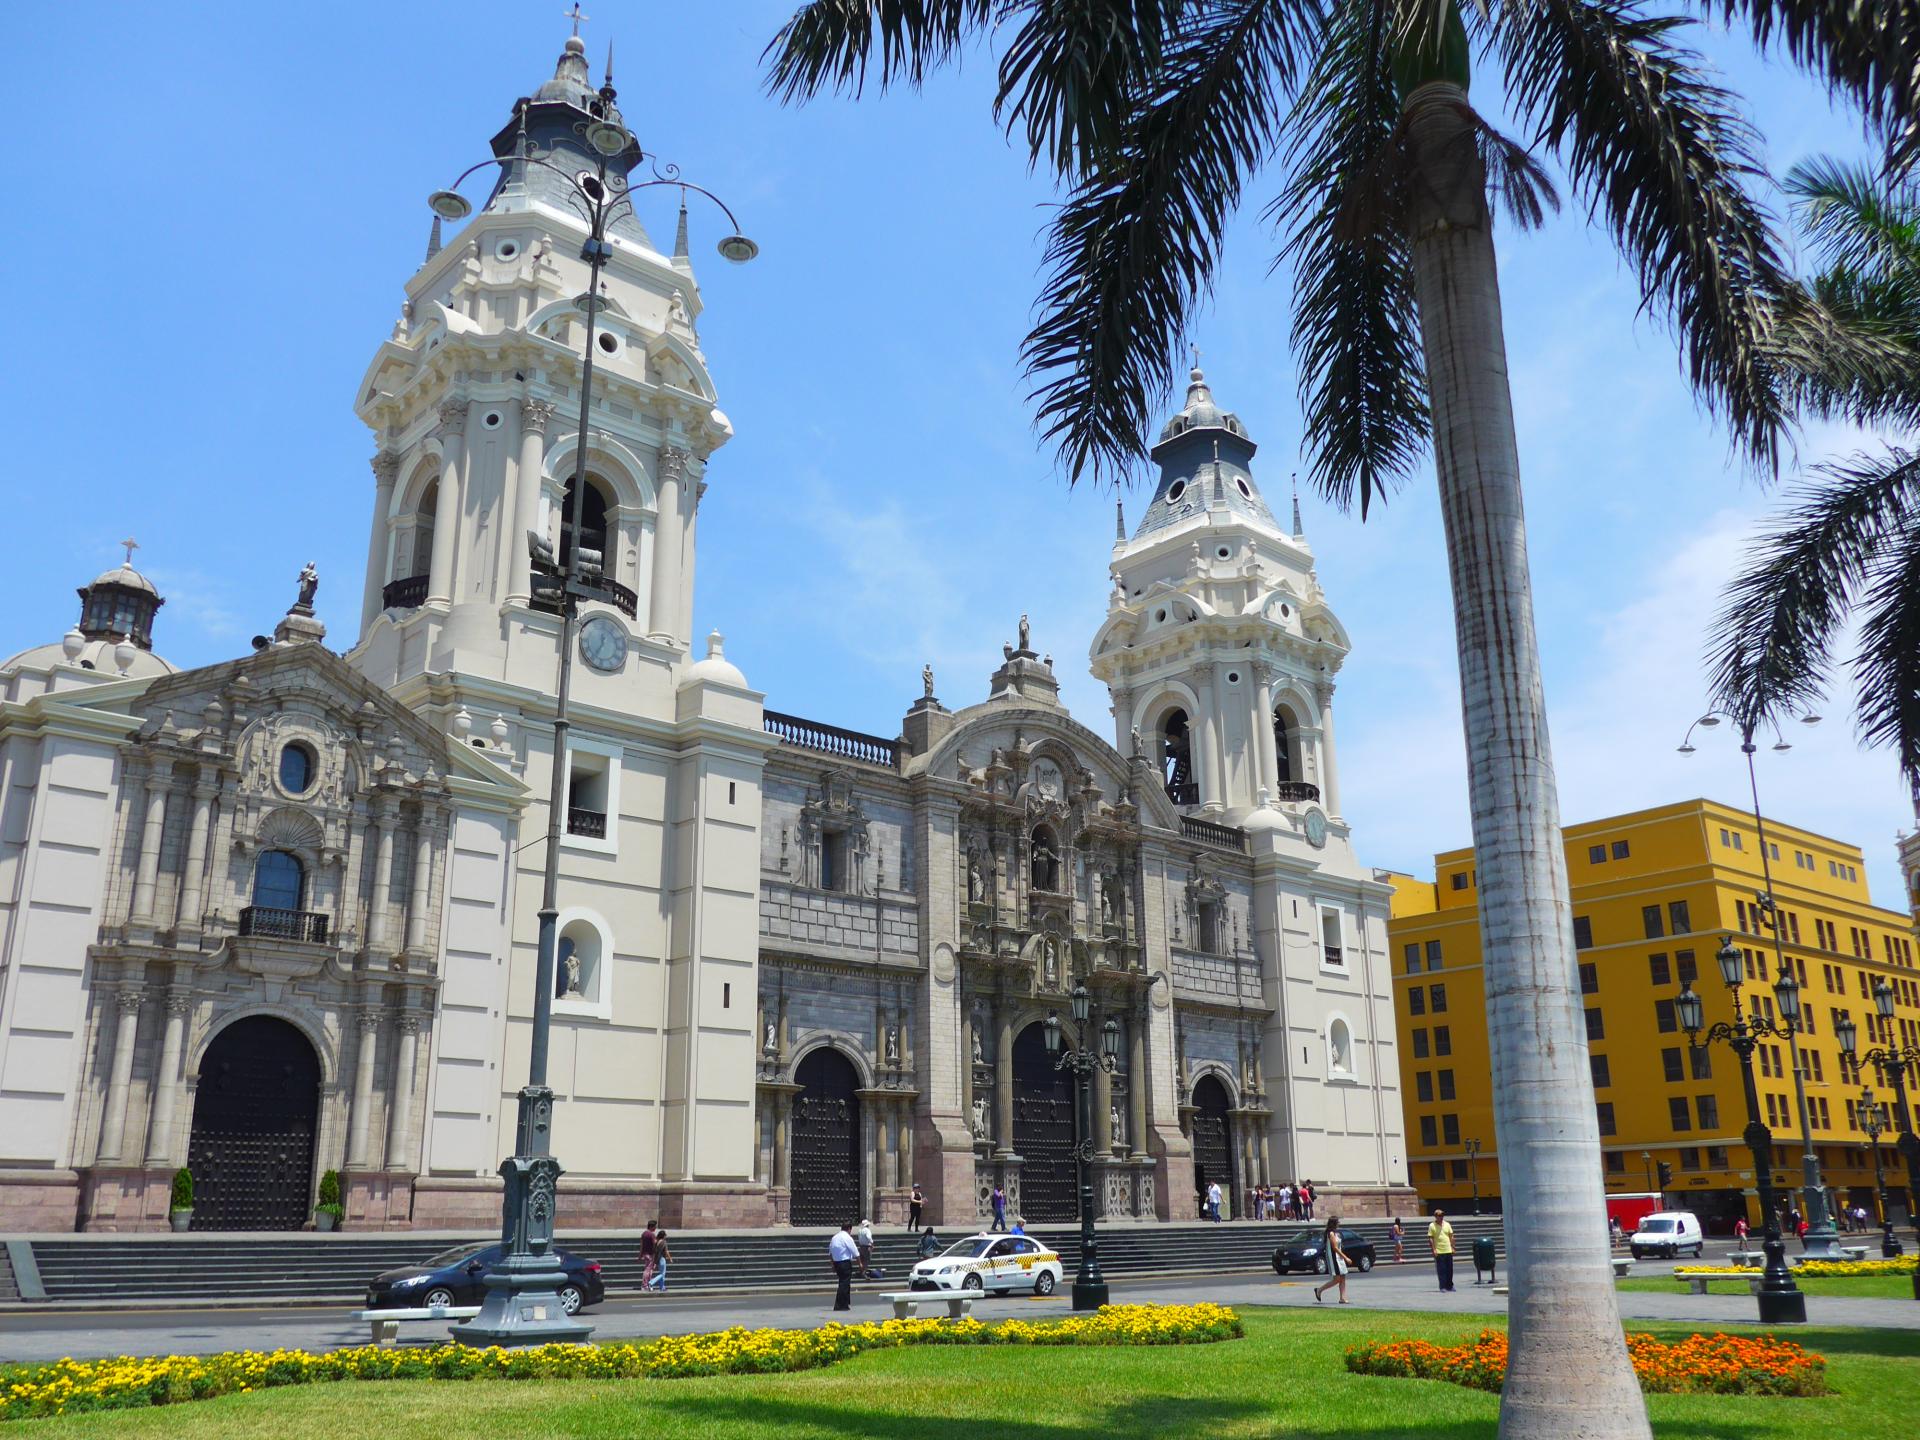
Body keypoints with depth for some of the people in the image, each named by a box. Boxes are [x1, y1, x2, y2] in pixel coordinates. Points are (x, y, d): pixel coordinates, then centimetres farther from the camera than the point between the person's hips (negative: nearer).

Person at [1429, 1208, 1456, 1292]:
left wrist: (1452, 1248, 7)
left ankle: (1449, 1286, 21)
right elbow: (1430, 1239, -6)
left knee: (1449, 1270, 9)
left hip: (1448, 1251, 4)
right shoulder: (1432, 1226, -4)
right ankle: (1443, 1287, 3)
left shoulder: (1447, 1225, 9)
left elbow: (1451, 1237, 13)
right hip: (1439, 1252, -4)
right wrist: (1433, 1250, -12)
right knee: (1441, 1270, -3)